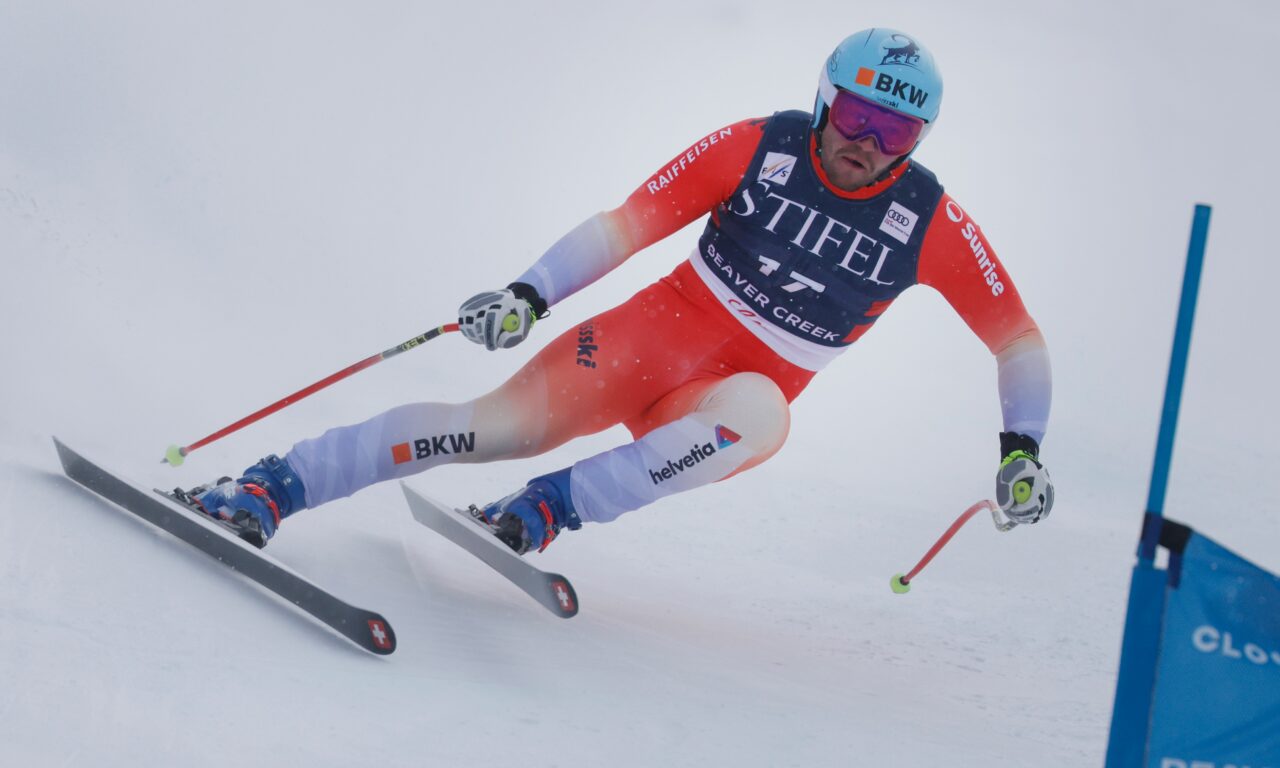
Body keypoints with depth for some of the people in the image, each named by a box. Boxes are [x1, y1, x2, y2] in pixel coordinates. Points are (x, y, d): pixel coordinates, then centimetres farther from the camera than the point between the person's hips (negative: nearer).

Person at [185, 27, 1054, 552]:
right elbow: (630, 223, -6)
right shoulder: (757, 147, -8)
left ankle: (547, 509, -36)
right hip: (658, 330, 0)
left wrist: (1023, 448, -7)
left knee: (756, 417, -39)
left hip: (744, 389, 0)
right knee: (499, 426, -19)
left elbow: (1018, 335, 3)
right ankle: (268, 489, -16)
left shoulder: (931, 222, -6)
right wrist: (528, 294, -17)